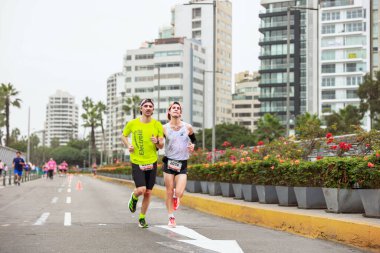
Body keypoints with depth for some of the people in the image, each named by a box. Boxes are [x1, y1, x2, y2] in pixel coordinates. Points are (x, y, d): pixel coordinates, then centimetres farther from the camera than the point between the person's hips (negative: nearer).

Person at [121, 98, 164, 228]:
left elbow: (161, 146, 3)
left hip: (152, 162, 2)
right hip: (137, 162, -2)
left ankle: (142, 218, 24)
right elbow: (123, 136, 14)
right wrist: (128, 145, -5)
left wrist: (157, 142, -20)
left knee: (148, 192, 6)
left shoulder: (157, 125, -1)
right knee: (141, 189, -17)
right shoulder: (132, 123, -4)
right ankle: (134, 197, 21)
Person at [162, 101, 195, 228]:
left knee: (179, 193, -10)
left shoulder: (188, 127, 1)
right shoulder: (164, 128, -2)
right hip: (169, 162, 0)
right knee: (169, 192, 2)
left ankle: (176, 197, 27)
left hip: (182, 164, 1)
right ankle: (171, 218, 16)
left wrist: (192, 146, -3)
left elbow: (193, 139, 18)